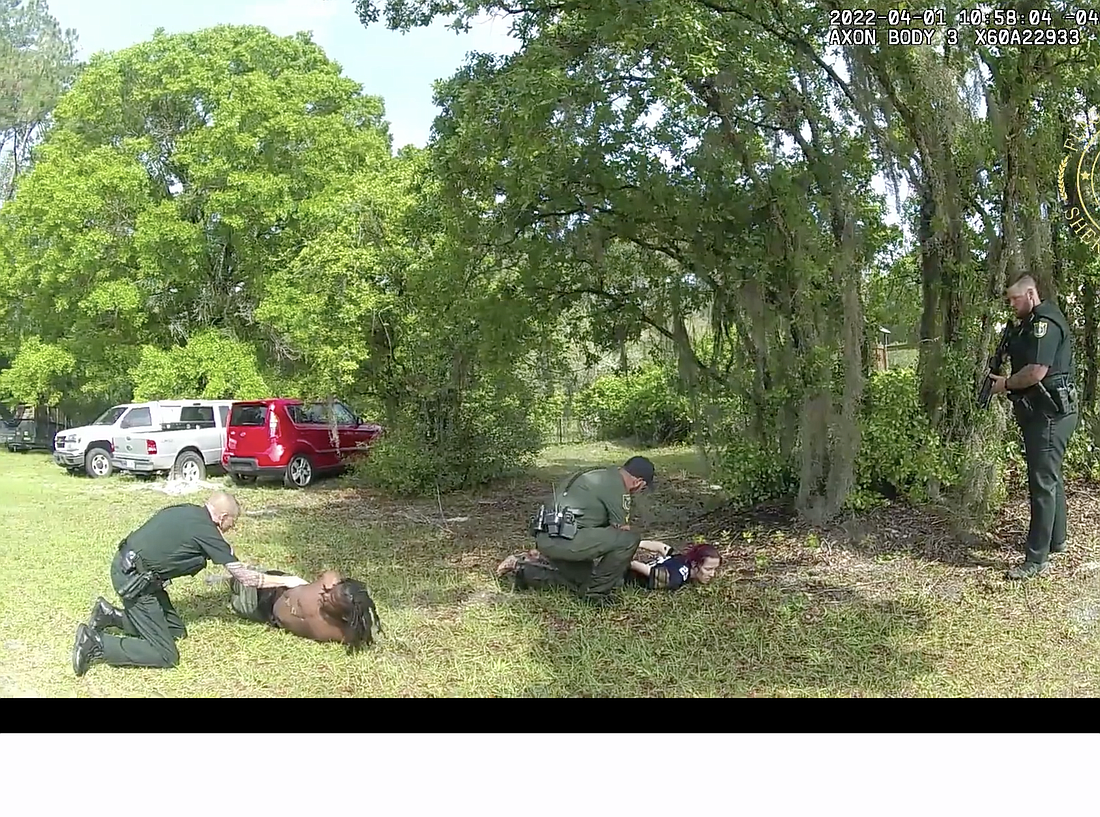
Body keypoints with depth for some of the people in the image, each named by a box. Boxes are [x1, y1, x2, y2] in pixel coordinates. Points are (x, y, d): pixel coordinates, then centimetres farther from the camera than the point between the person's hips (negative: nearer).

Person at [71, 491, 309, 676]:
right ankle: (96, 643, -8)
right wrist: (286, 581, -2)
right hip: (132, 578, -9)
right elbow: (243, 576, -9)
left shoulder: (188, 511, 7)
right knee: (165, 655, -7)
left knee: (176, 630, 15)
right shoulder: (206, 530, -14)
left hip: (130, 568, 9)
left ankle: (111, 615, 17)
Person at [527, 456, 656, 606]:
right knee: (630, 539, -10)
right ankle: (596, 592, 0)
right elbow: (622, 531, 3)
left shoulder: (599, 475, 21)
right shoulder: (617, 486, -8)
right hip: (566, 540, -10)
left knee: (583, 580, 27)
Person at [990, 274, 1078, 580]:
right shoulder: (1030, 323, 15)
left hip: (1051, 413, -11)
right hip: (1041, 411, 11)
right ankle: (1055, 539, 35)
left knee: (1043, 483, -9)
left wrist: (1006, 383, -10)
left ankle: (1037, 558, -6)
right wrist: (1009, 384, 4)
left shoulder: (1045, 322, -17)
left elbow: (1036, 372, -25)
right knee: (1051, 477, 20)